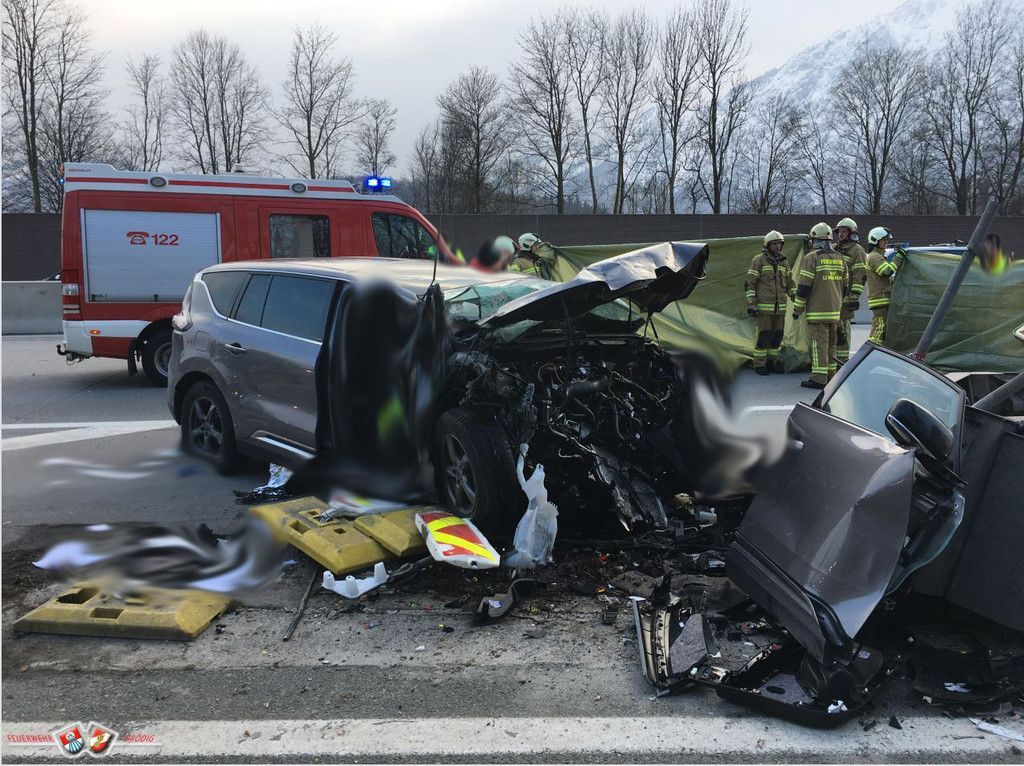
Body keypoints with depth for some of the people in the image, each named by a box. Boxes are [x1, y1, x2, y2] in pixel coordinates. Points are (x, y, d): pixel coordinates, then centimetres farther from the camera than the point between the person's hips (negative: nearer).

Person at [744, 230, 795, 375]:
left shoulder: (784, 262, 10)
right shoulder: (759, 260, -7)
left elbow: (789, 283, 15)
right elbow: (750, 283, -8)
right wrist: (750, 304, -15)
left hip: (779, 306, 6)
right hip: (763, 306, -5)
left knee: (777, 336, 8)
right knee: (762, 336, -4)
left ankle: (772, 362, 21)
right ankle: (759, 365, 6)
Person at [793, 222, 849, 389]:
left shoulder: (811, 258, -9)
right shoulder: (840, 258, 12)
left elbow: (804, 286, -12)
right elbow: (845, 286, 17)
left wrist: (797, 309, -4)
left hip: (817, 310, -7)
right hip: (835, 310, 7)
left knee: (818, 343, -7)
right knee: (831, 342, 15)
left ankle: (819, 377, -9)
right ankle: (831, 374, 21)